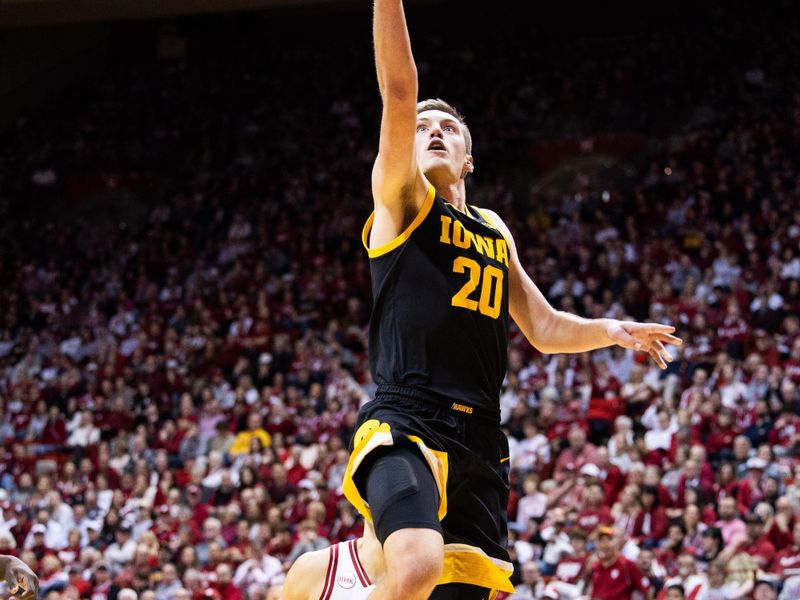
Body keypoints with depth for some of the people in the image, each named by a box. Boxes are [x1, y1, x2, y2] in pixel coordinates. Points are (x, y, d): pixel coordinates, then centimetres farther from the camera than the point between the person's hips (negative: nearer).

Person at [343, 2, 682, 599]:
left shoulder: (495, 230, 24)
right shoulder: (401, 201, 6)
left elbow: (544, 329, 31)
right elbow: (398, 88, -8)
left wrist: (611, 331, 14)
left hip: (480, 444, 6)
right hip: (404, 426, -6)